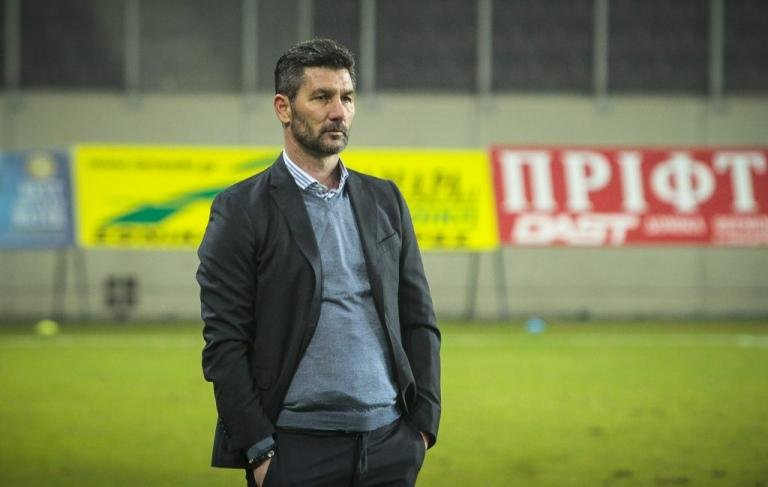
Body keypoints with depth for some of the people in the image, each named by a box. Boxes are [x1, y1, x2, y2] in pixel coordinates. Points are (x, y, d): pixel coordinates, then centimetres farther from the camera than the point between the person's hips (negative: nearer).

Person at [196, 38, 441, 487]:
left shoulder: (385, 200, 13)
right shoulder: (241, 210, -1)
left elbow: (419, 319, 14)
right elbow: (224, 342, -6)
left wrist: (423, 424, 4)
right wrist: (259, 451, -11)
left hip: (390, 444, 4)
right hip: (297, 448, -4)